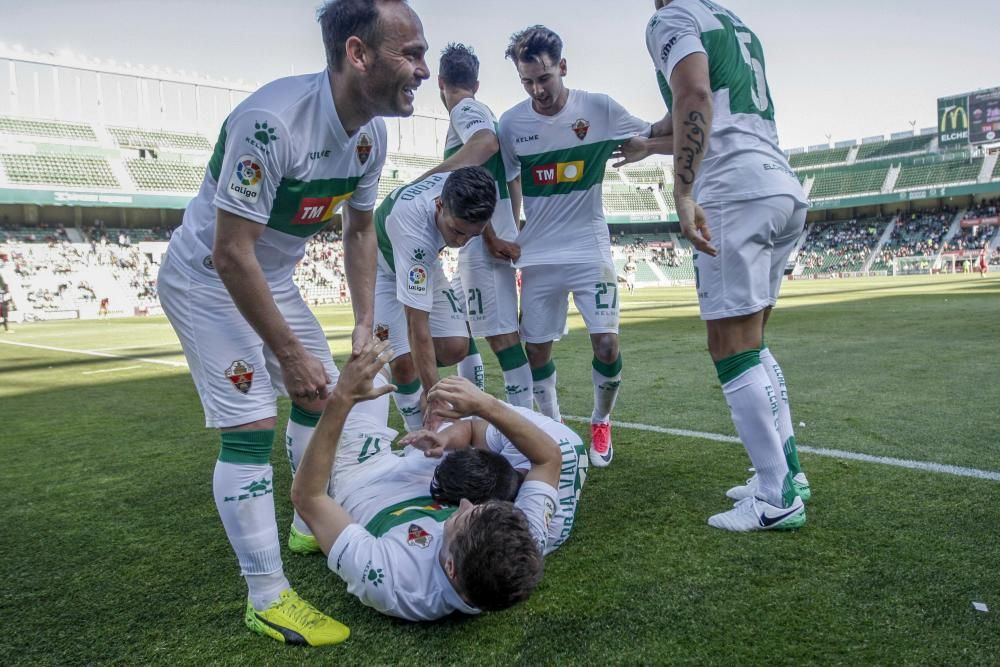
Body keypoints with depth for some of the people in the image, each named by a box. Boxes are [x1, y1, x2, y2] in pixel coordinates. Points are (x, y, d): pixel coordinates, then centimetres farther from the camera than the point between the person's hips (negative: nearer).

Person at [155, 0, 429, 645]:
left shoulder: (372, 132, -9)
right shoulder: (272, 120, -34)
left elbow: (359, 230, 6)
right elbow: (231, 253, -30)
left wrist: (365, 323, 1)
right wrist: (290, 352, -23)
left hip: (272, 276, 8)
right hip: (208, 278, -8)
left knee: (323, 396, 13)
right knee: (250, 425, -12)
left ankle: (311, 526, 34)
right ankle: (267, 598, 1)